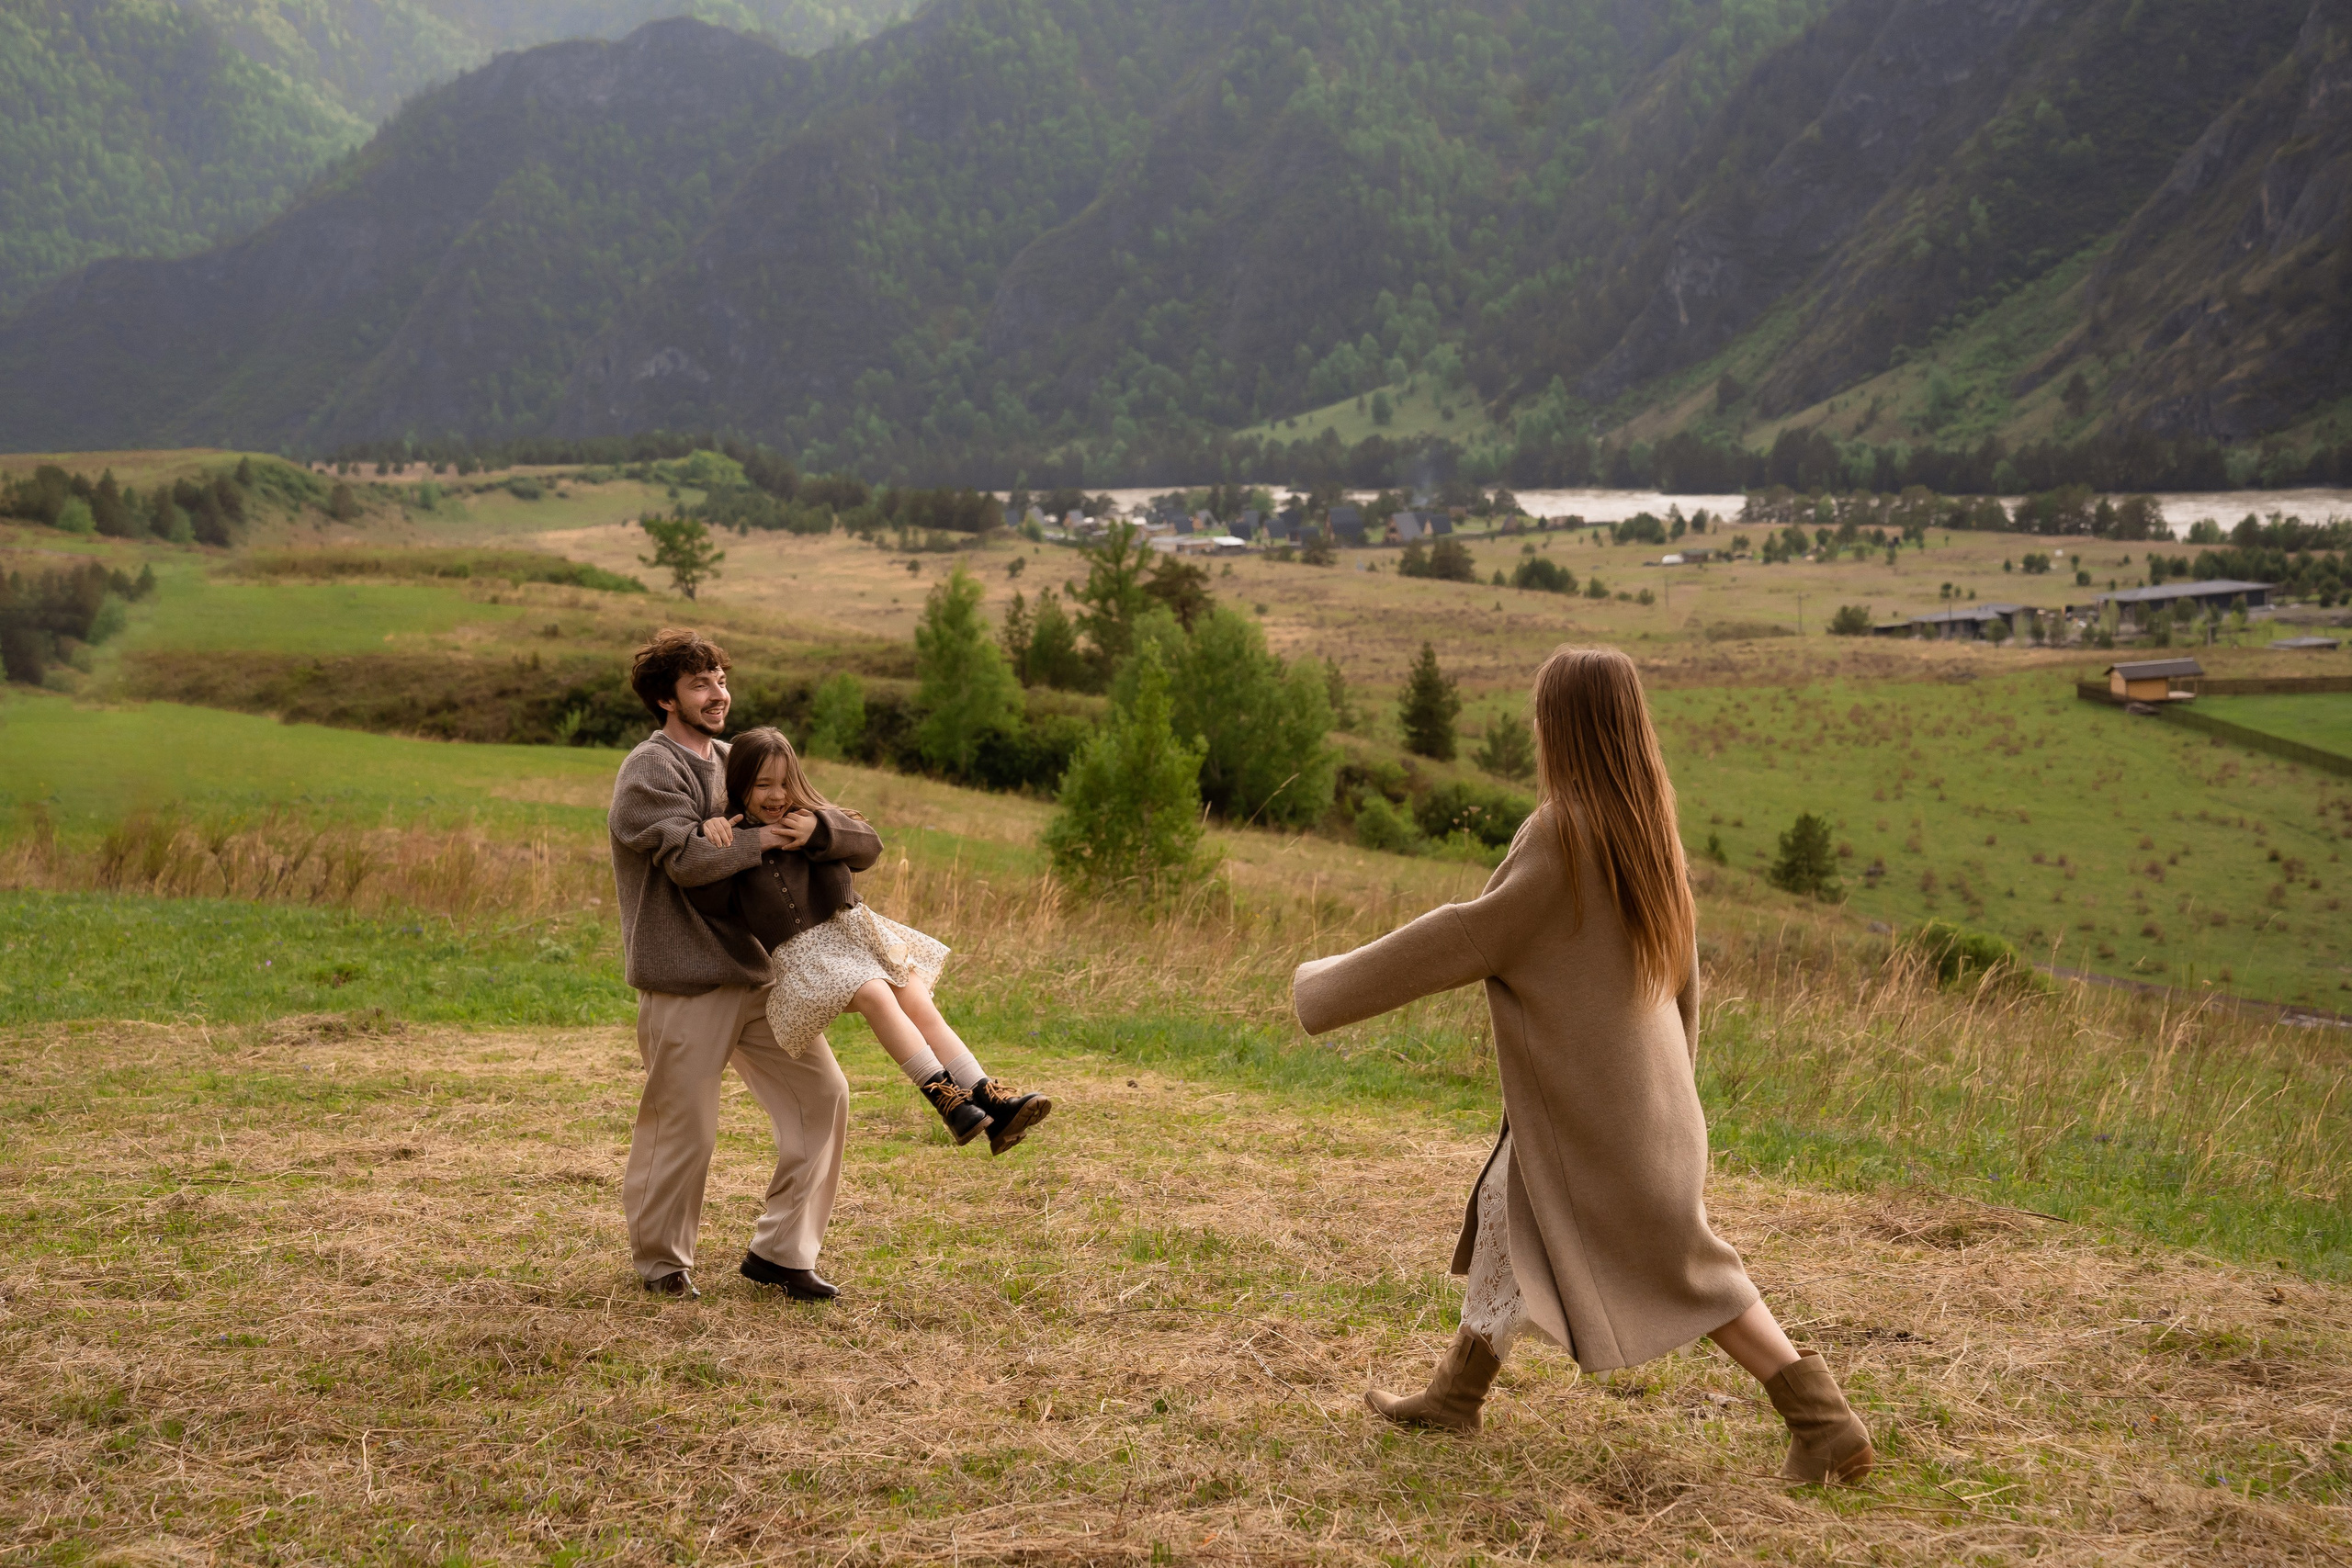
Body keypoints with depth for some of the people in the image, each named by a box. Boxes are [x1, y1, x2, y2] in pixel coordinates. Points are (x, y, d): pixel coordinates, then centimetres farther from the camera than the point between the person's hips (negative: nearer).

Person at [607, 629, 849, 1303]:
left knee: (822, 1095, 4)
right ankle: (660, 1261, 23)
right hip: (686, 984, -8)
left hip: (758, 975, 8)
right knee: (681, 1128, 0)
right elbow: (686, 857, -21)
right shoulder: (650, 771, -9)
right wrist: (759, 839, -13)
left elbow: (780, 812, 30)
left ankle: (780, 1250, 14)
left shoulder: (729, 759, 16)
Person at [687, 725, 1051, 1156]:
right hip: (802, 952, -5)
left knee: (919, 1004, -11)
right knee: (875, 995, -30)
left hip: (854, 928, 5)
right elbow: (705, 897, -12)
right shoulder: (735, 837, 1)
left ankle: (993, 1102, -17)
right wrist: (708, 836, -22)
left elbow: (869, 845, 2)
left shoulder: (813, 818, 13)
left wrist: (820, 830, -14)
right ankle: (943, 1096, -31)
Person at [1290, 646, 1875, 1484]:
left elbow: (1473, 933, -18)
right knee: (1509, 1210, 21)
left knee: (1682, 1266, -2)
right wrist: (1671, 1069, 24)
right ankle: (1455, 1392, 33)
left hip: (1590, 1096, -9)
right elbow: (1681, 962, 11)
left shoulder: (1563, 832, -23)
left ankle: (1827, 1424, -1)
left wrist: (1335, 985, -9)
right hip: (1633, 1078, 9)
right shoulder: (1646, 825, 3)